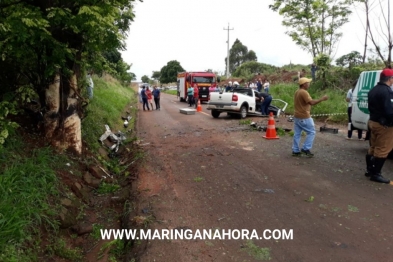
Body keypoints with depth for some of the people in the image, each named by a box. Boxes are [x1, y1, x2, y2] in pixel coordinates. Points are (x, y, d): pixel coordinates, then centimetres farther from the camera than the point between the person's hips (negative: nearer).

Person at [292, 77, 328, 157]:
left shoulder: (297, 92, 13)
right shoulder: (304, 92, -17)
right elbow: (311, 102, -25)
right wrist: (322, 99, -18)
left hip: (297, 116, 9)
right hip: (304, 117, -9)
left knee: (297, 134, 10)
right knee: (311, 132, 2)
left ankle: (295, 151, 12)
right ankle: (306, 149, -2)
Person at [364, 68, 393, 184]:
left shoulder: (373, 90, 11)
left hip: (373, 122, 10)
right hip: (383, 125, -10)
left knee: (373, 148, 17)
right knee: (382, 150, -2)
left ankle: (369, 170, 26)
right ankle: (375, 174, 2)